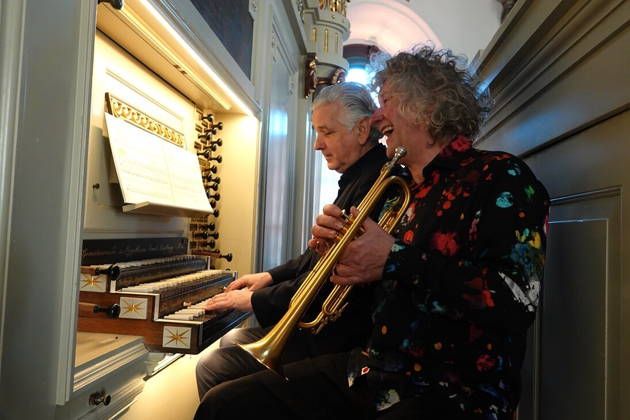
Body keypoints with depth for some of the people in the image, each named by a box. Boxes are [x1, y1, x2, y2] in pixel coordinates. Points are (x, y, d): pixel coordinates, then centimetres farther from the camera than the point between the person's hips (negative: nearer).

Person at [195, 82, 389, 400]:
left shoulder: (375, 182, -23)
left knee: (211, 368, -7)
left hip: (335, 336, -10)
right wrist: (271, 276, 12)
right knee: (231, 340, 21)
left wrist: (256, 300, -15)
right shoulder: (358, 177, 11)